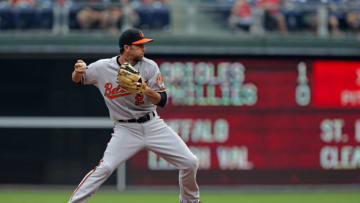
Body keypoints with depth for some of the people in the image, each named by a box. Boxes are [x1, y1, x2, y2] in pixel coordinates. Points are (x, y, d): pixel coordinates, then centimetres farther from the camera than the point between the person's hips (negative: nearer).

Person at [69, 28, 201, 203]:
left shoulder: (149, 67, -4)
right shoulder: (102, 67, -7)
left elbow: (162, 101, -6)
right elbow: (77, 80, 7)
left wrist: (147, 90, -28)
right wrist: (77, 72, -17)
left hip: (153, 126, 3)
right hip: (126, 129, -3)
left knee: (190, 163, -1)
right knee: (104, 168, -23)